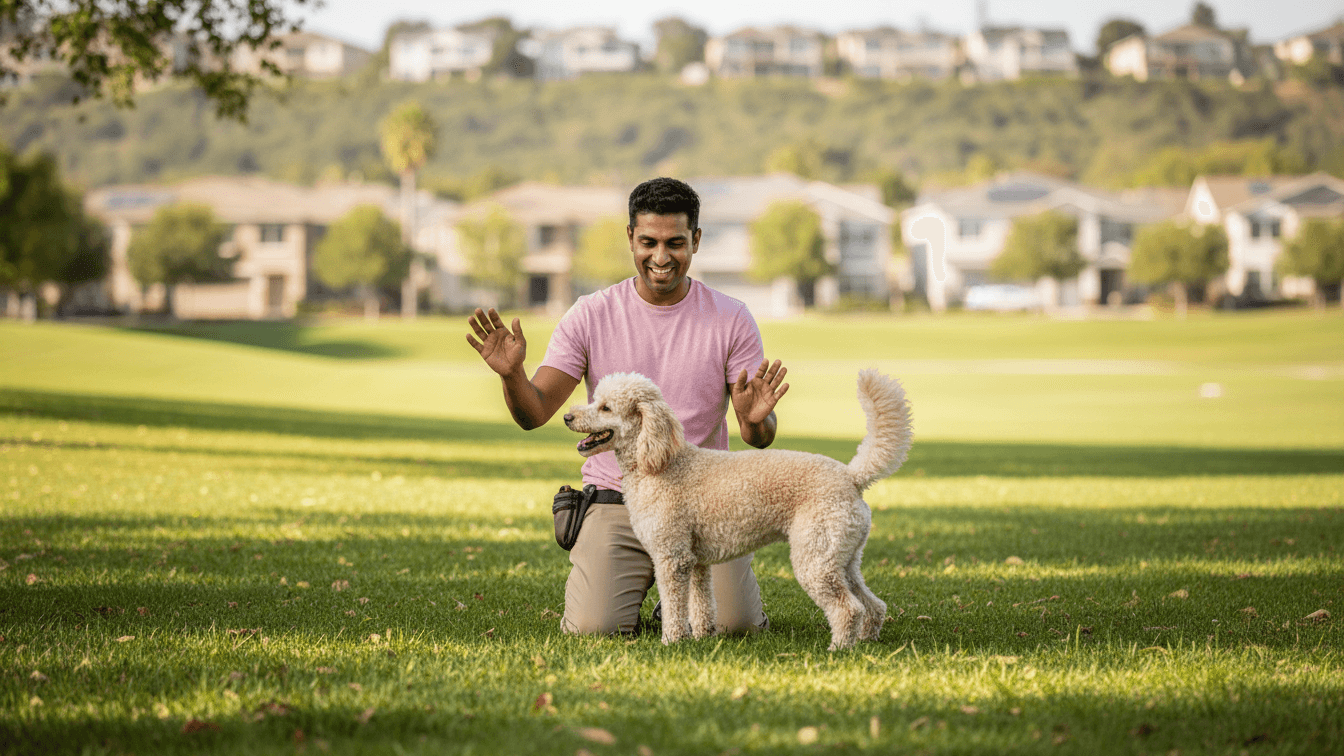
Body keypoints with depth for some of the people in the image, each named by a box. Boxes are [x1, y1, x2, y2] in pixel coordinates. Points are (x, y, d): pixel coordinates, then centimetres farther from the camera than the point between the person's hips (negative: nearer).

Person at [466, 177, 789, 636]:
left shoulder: (731, 319, 1)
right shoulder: (591, 316, 1)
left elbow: (760, 440, -1)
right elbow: (534, 414, -4)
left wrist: (756, 420, -25)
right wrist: (511, 374, -26)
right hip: (616, 504, 0)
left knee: (736, 623, -18)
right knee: (594, 627, -20)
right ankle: (633, 583, 18)